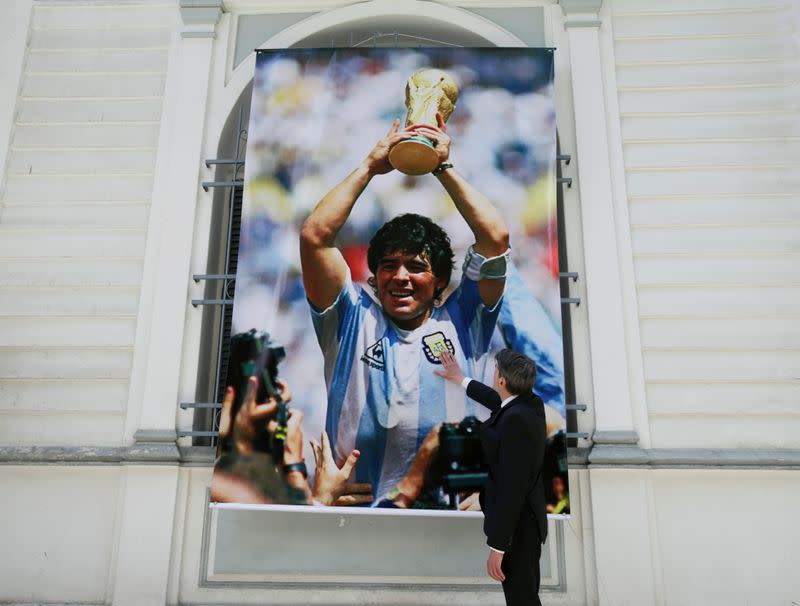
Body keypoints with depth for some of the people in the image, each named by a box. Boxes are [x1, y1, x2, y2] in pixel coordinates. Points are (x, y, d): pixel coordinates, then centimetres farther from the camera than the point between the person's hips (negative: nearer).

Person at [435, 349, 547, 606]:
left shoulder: (516, 420, -28)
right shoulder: (531, 403, 0)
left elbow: (511, 488, -28)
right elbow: (497, 400, 23)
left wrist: (497, 547, -23)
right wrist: (461, 379, 35)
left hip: (517, 526, -9)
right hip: (527, 517, 9)